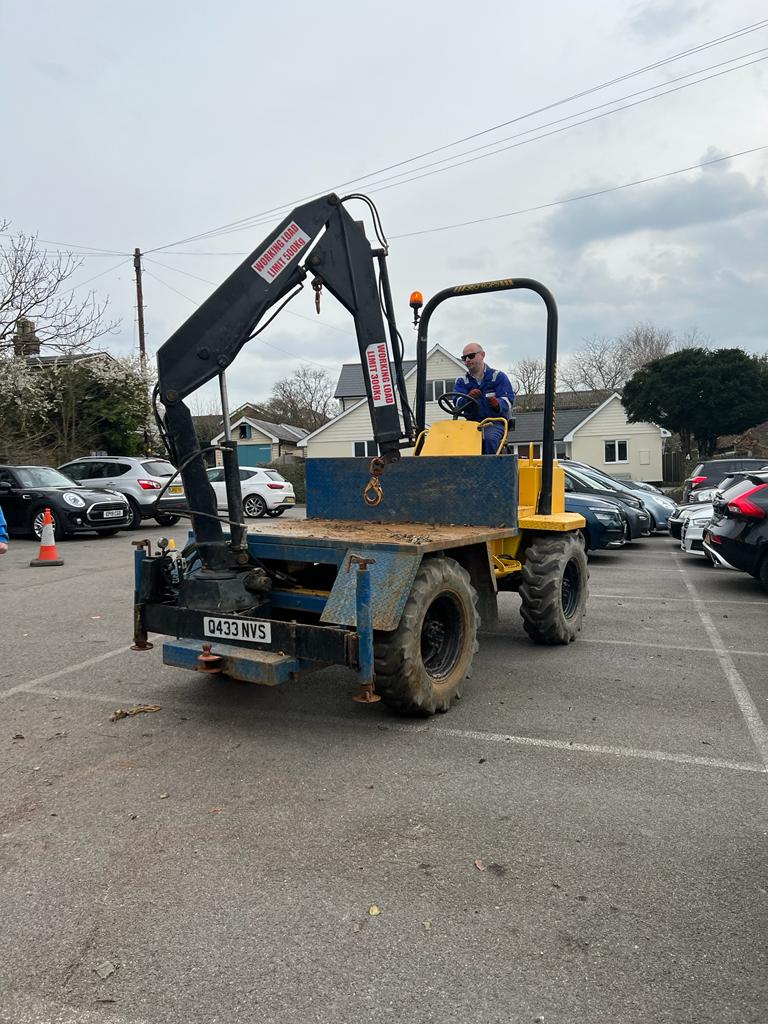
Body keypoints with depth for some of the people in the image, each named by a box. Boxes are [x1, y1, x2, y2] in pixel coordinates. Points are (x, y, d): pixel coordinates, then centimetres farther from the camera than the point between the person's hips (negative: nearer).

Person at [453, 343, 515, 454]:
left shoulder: (498, 376, 8)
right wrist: (468, 398, -27)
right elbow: (458, 403, -3)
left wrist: (498, 404, -28)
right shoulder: (461, 381, 15)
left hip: (495, 421, -2)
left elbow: (508, 400, -4)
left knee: (489, 438, -35)